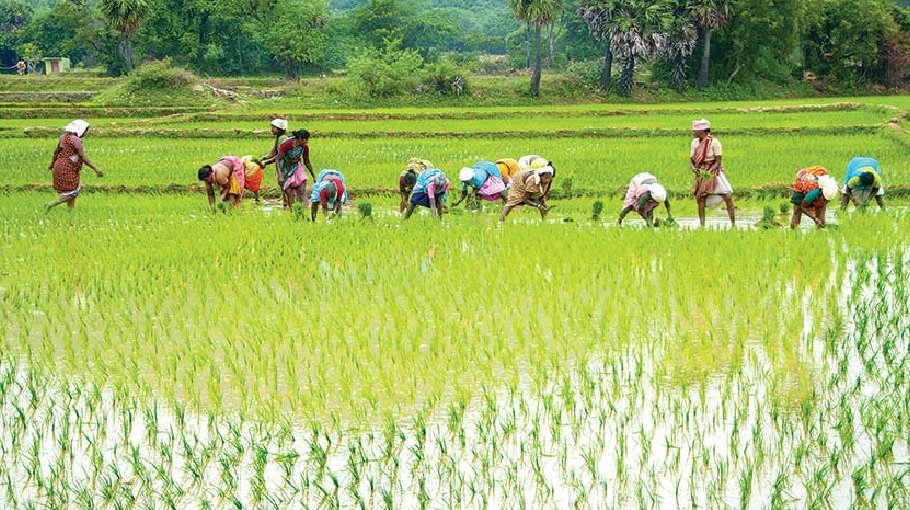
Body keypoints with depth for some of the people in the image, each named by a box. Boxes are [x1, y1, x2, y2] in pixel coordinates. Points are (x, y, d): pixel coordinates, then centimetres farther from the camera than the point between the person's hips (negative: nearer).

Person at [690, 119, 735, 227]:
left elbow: (718, 161, -12)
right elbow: (692, 160, 9)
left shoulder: (714, 142, -11)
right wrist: (693, 167, -13)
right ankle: (702, 225, 9)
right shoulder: (695, 142, 5)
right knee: (700, 200, 0)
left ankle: (734, 224, -8)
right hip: (701, 174, 5)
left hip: (714, 172, -5)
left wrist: (709, 171, -27)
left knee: (728, 197, -13)